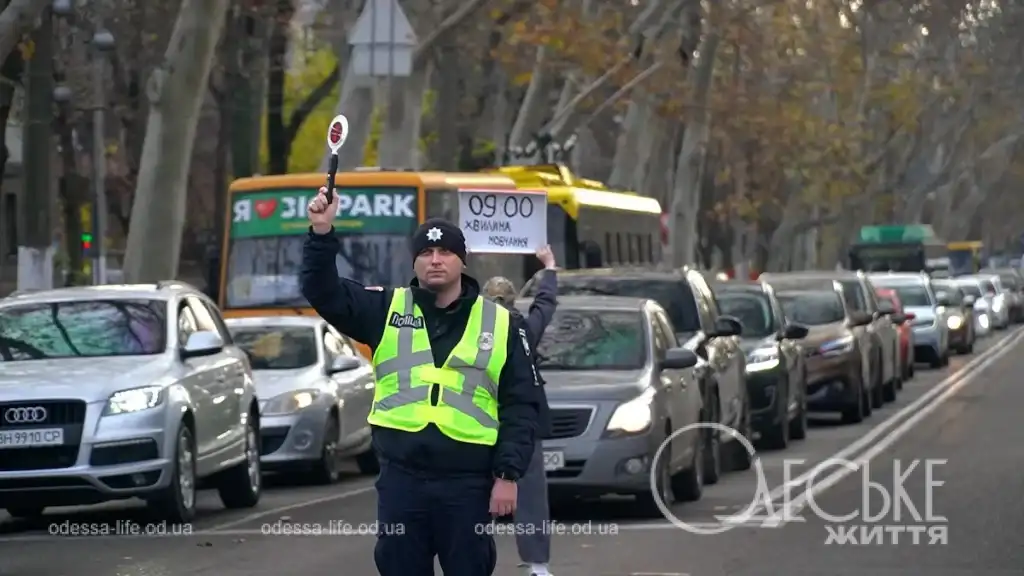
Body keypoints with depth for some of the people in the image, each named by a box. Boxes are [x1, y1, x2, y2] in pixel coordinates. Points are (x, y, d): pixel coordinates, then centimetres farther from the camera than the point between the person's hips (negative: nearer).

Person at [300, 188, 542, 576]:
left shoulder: (501, 325, 4)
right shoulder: (387, 310, 8)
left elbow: (522, 406, 3)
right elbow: (324, 293, -1)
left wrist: (508, 474, -5)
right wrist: (322, 235, -17)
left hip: (467, 482, -1)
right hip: (401, 478, 1)